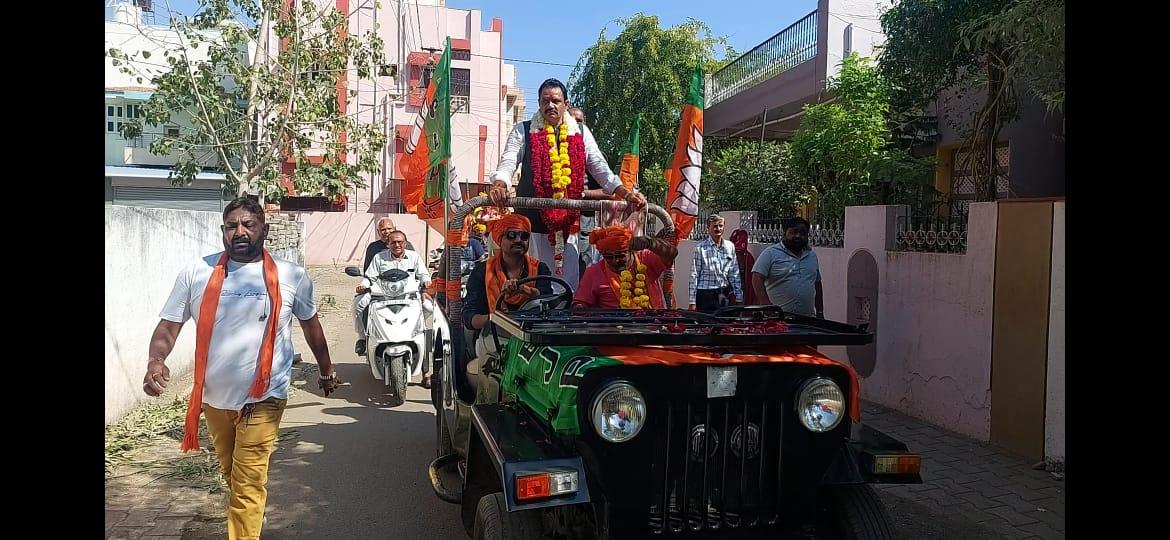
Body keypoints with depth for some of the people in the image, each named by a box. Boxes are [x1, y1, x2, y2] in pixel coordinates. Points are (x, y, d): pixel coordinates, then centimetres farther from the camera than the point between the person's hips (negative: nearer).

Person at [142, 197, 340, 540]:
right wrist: (156, 360, -22)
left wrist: (326, 371, 18)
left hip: (263, 399, -3)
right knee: (232, 477, 23)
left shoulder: (290, 276, -5)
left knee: (247, 486, -5)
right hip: (213, 397, 3)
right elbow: (169, 325, -1)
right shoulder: (197, 273, -4)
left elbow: (310, 324, 9)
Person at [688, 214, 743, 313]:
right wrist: (692, 302, -9)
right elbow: (694, 275, -6)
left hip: (725, 295, 4)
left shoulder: (730, 246, 8)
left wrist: (739, 296, 10)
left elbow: (734, 274, 13)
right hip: (705, 296, -4)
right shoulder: (700, 247, -6)